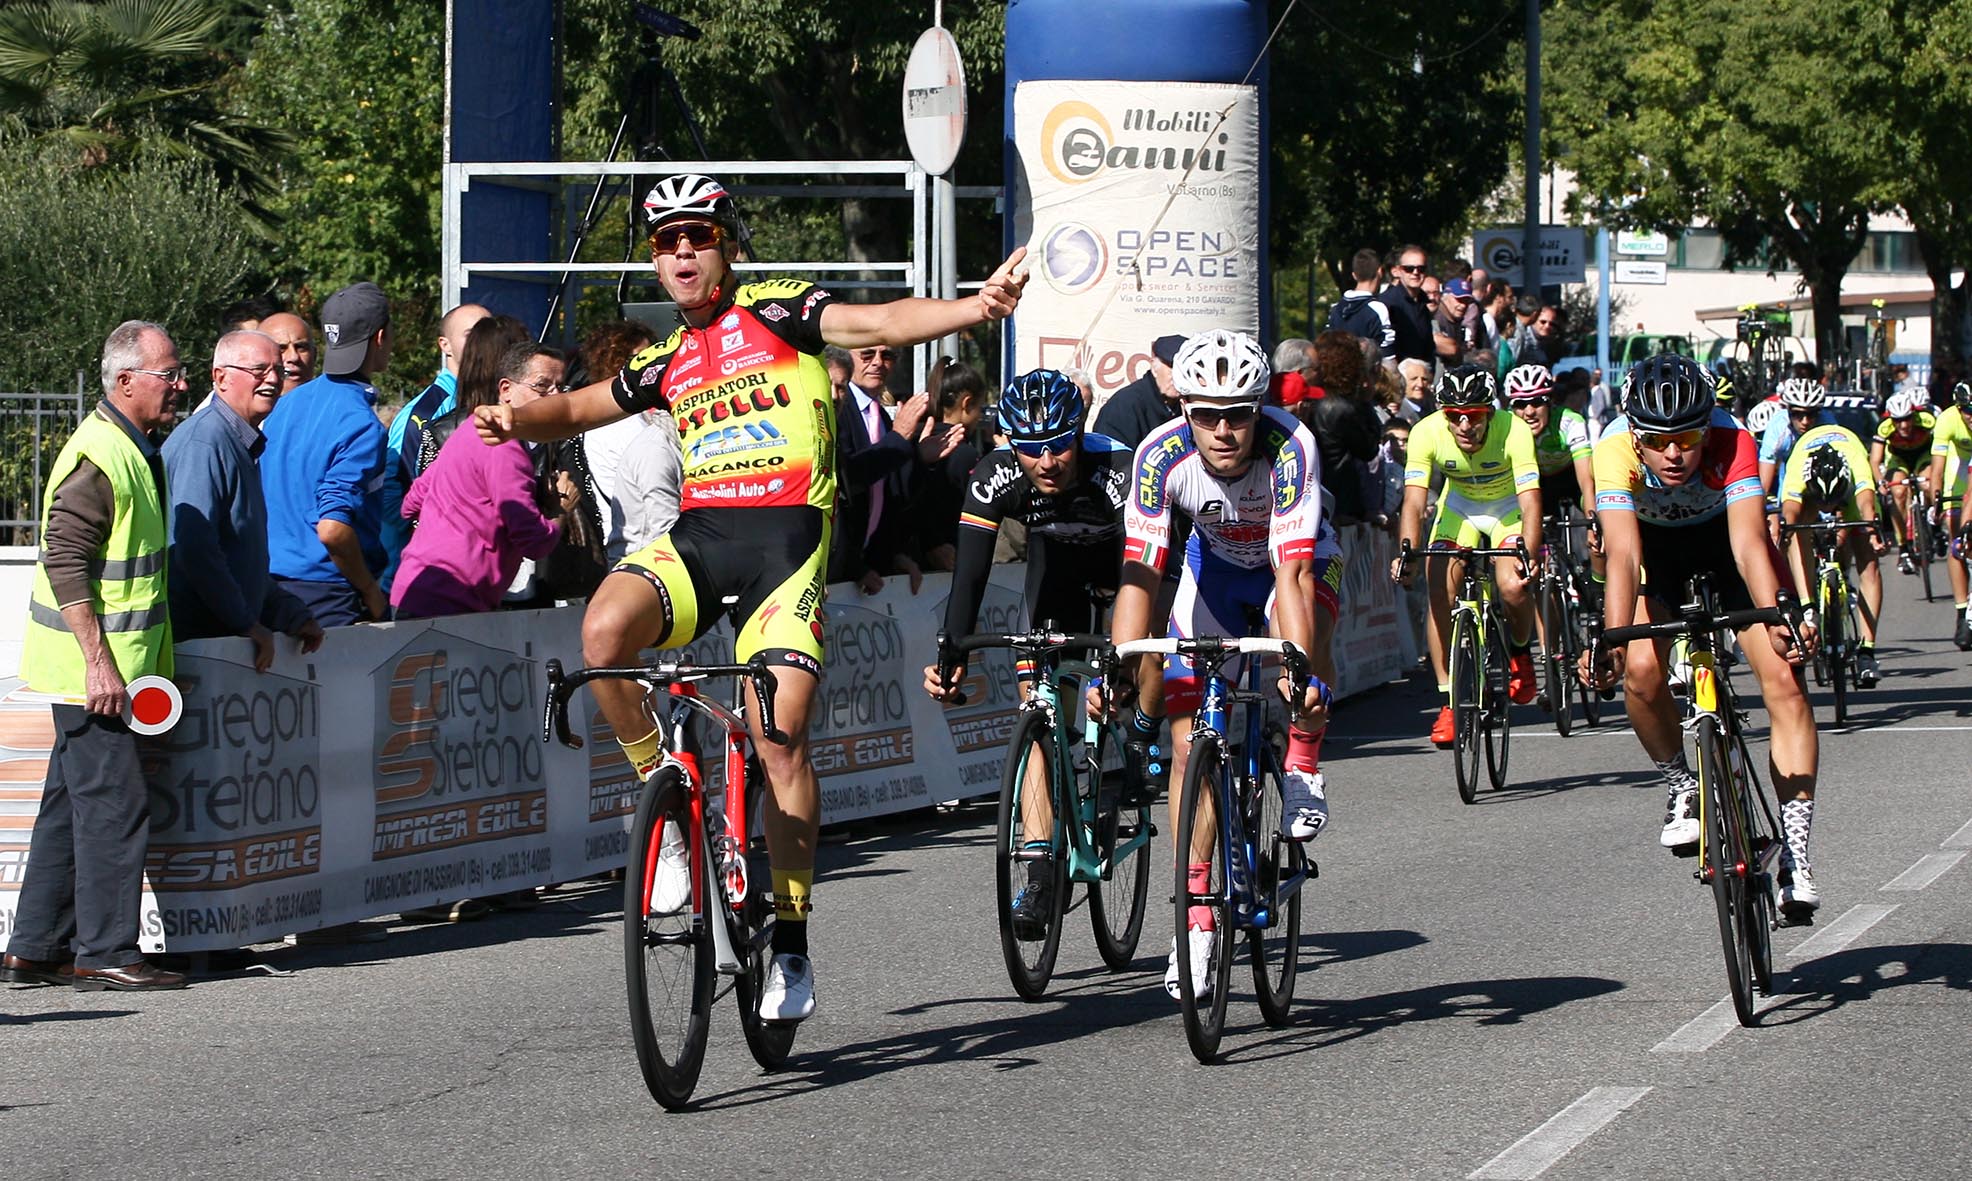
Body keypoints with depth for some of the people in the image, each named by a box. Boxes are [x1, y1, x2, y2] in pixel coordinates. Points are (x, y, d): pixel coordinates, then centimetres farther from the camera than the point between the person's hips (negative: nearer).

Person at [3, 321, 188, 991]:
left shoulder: (136, 451, 15)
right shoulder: (97, 460, -18)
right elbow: (66, 565, -22)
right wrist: (98, 662, -25)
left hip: (115, 662, 10)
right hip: (91, 666, -10)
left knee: (70, 804, 13)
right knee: (115, 805, -7)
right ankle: (105, 953, -2)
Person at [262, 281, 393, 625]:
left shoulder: (288, 404, 10)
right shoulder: (361, 425, -15)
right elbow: (332, 529, -24)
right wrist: (372, 594, -10)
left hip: (272, 584, 8)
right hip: (327, 594, -8)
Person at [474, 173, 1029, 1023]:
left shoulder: (775, 312, 4)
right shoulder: (668, 363, 20)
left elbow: (880, 323, -9)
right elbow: (578, 409, 30)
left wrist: (973, 308, -26)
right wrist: (515, 420, 8)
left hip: (785, 536, -4)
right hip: (698, 534, 4)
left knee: (780, 735, -12)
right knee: (603, 631, -26)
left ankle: (791, 945, -2)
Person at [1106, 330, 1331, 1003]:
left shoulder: (1289, 447, -36)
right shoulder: (1163, 454, -30)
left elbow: (1293, 575, -43)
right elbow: (1139, 573, -32)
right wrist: (1119, 668, -45)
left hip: (1286, 559, -2)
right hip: (1215, 563, 2)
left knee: (1293, 626, -37)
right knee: (1189, 741, -8)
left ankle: (1302, 768, -11)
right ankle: (1196, 920, 0)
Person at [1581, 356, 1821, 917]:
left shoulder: (1732, 442, -36)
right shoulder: (1615, 450, -35)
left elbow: (1749, 542, -45)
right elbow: (1624, 554, -43)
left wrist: (1778, 621, -61)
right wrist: (1614, 639, -57)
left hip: (1724, 531, 0)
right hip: (1656, 540, 0)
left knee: (1784, 679, -16)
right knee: (1642, 671, -25)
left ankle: (1795, 852, -13)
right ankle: (1681, 787, 4)